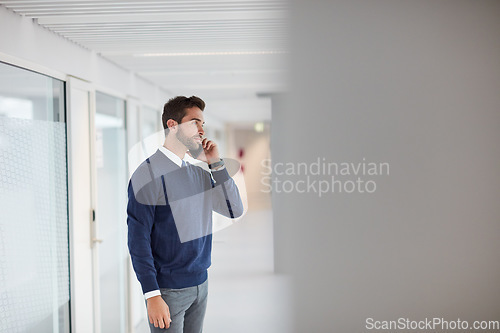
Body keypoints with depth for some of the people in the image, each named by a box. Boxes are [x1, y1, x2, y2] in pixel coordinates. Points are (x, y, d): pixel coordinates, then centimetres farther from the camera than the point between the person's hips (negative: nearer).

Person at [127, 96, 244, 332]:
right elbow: (138, 239, -14)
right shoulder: (149, 173, -12)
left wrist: (216, 164, -2)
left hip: (201, 285, 7)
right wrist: (152, 295, -18)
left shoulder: (199, 174, 9)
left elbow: (235, 210, 5)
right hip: (168, 291, -6)